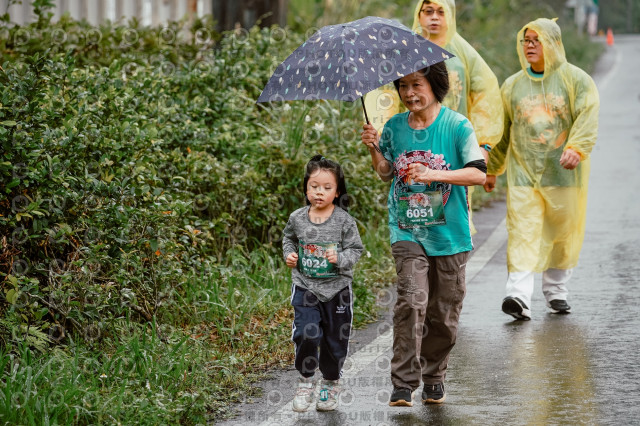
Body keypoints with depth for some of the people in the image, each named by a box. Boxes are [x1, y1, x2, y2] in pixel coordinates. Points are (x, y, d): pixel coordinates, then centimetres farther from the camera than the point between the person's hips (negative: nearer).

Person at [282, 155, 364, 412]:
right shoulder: (297, 218, -2)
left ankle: (331, 384, 31)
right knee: (306, 333, -16)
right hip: (305, 286, 0)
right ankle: (305, 381, 5)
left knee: (335, 340, 10)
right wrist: (289, 255, 2)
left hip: (337, 287, 0)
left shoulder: (344, 220, -9)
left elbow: (355, 249, -5)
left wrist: (340, 258, -23)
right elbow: (289, 239, 19)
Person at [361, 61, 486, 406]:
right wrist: (374, 151, -3)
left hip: (449, 234, -1)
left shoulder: (457, 126, -5)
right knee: (411, 301, -16)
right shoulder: (395, 127, 6)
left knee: (443, 312, 6)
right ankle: (403, 383, -14)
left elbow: (478, 173, -11)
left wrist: (434, 175, -22)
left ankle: (434, 377, 26)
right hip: (407, 232, 1)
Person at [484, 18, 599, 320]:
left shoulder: (576, 80, 2)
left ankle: (555, 289, 26)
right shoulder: (512, 85, 13)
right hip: (523, 171, 1)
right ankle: (519, 295, -22)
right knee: (523, 233, -12)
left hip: (563, 172, -1)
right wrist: (492, 169, 20)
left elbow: (587, 117, -11)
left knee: (562, 233, 7)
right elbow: (501, 130, 20)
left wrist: (576, 148, -29)